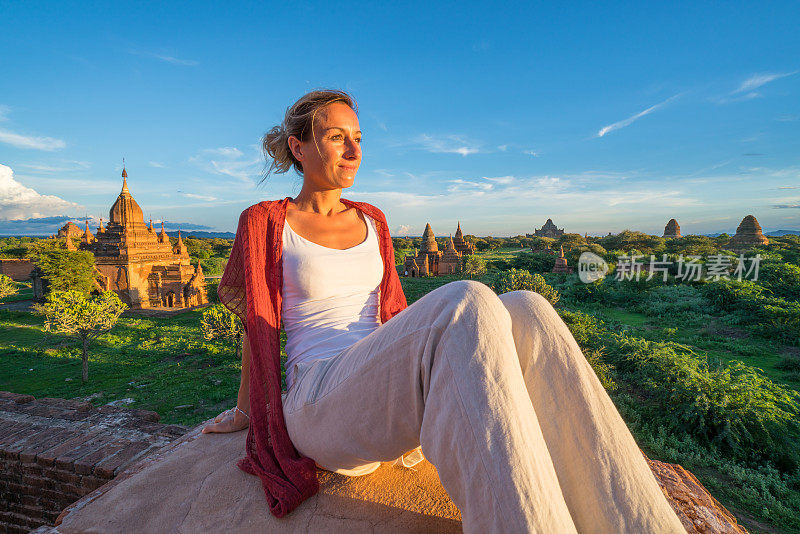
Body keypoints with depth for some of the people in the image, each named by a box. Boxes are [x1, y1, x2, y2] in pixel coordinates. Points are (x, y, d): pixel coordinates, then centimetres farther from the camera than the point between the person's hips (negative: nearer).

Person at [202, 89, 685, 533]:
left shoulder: (372, 222, 17)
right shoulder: (264, 222, 3)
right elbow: (257, 321, 12)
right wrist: (246, 408, 22)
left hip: (390, 400, 5)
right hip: (322, 412, -4)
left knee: (525, 311, -24)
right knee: (467, 305, -34)